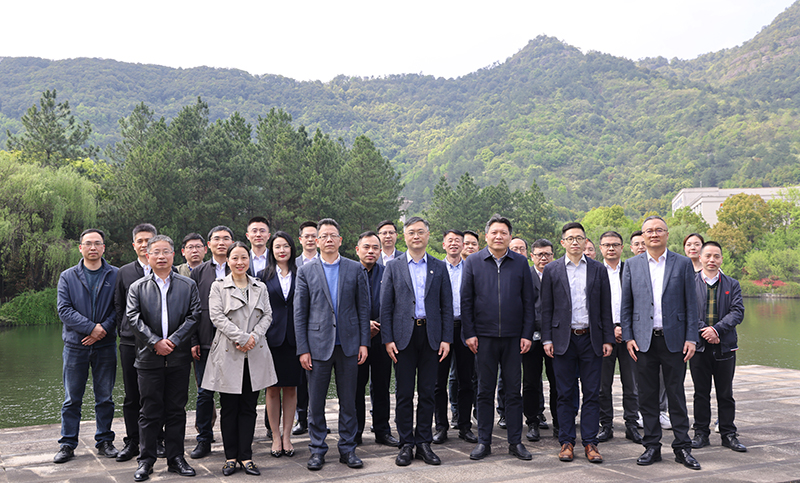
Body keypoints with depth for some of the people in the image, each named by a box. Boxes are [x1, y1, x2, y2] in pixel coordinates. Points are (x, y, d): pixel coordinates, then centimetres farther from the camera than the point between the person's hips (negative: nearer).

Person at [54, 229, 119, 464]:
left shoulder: (116, 275, 3)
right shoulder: (67, 277, 5)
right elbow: (64, 309, -5)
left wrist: (104, 329, -16)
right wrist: (92, 327, -15)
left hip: (105, 345, 0)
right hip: (75, 345, 0)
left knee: (105, 398, 8)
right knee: (72, 399, 5)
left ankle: (104, 441, 18)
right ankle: (67, 444, 15)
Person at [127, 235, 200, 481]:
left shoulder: (188, 285, 7)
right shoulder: (137, 288, 7)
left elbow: (193, 316, -1)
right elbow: (134, 319, -3)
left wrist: (174, 341, -12)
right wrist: (155, 342, -14)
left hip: (179, 358, 1)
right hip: (149, 357, -1)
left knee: (176, 410, 7)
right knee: (150, 411, 2)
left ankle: (176, 458, 16)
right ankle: (146, 460, 12)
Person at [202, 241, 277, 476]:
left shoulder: (260, 288, 13)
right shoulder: (218, 287, 3)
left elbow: (267, 315, 7)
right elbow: (217, 316, -8)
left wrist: (254, 336, -10)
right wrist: (241, 337, -15)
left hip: (255, 353, 3)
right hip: (228, 353, -2)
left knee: (249, 407, 5)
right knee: (229, 408, 3)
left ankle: (246, 456, 12)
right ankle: (231, 457, 13)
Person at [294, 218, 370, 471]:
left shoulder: (356, 269, 5)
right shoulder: (306, 271, 3)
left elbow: (364, 308, 5)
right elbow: (299, 313, 1)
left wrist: (364, 343, -1)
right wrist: (302, 349, -4)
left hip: (348, 345, 1)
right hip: (318, 344, -1)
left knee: (348, 401, 8)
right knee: (316, 402, 5)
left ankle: (348, 449, 20)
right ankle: (317, 450, 18)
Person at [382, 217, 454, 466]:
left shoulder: (439, 267, 8)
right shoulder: (393, 267, 5)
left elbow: (446, 306, 7)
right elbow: (385, 306, 3)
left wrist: (446, 339, -1)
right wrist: (388, 339, -5)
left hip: (431, 336, 1)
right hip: (404, 336, -1)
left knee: (427, 392, 6)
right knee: (404, 393, 3)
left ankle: (424, 443, 15)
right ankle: (406, 444, 12)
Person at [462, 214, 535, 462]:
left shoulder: (520, 263, 5)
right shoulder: (473, 262, 3)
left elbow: (528, 302, 6)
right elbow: (466, 300, 3)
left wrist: (527, 334, -1)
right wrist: (469, 333, -3)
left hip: (513, 337, 1)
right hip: (484, 337, 0)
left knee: (514, 390, 6)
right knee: (485, 390, 6)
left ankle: (516, 442, 15)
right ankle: (484, 441, 15)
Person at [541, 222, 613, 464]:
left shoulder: (598, 269, 7)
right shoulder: (552, 270, 5)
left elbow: (605, 308, 7)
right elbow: (546, 308, 5)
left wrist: (608, 339, 2)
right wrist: (547, 339, -2)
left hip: (591, 338, 1)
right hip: (563, 339, -1)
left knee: (592, 394, 3)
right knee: (565, 394, 4)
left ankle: (590, 442, 11)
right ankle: (566, 442, 13)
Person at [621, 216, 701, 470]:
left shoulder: (683, 264, 3)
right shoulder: (632, 265, 6)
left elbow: (691, 304, 3)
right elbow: (625, 305, 7)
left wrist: (691, 338, -4)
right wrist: (628, 337, 0)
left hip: (674, 340, -1)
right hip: (644, 341, 1)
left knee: (676, 395, 5)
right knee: (647, 396, 6)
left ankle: (682, 447, 14)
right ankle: (652, 446, 15)